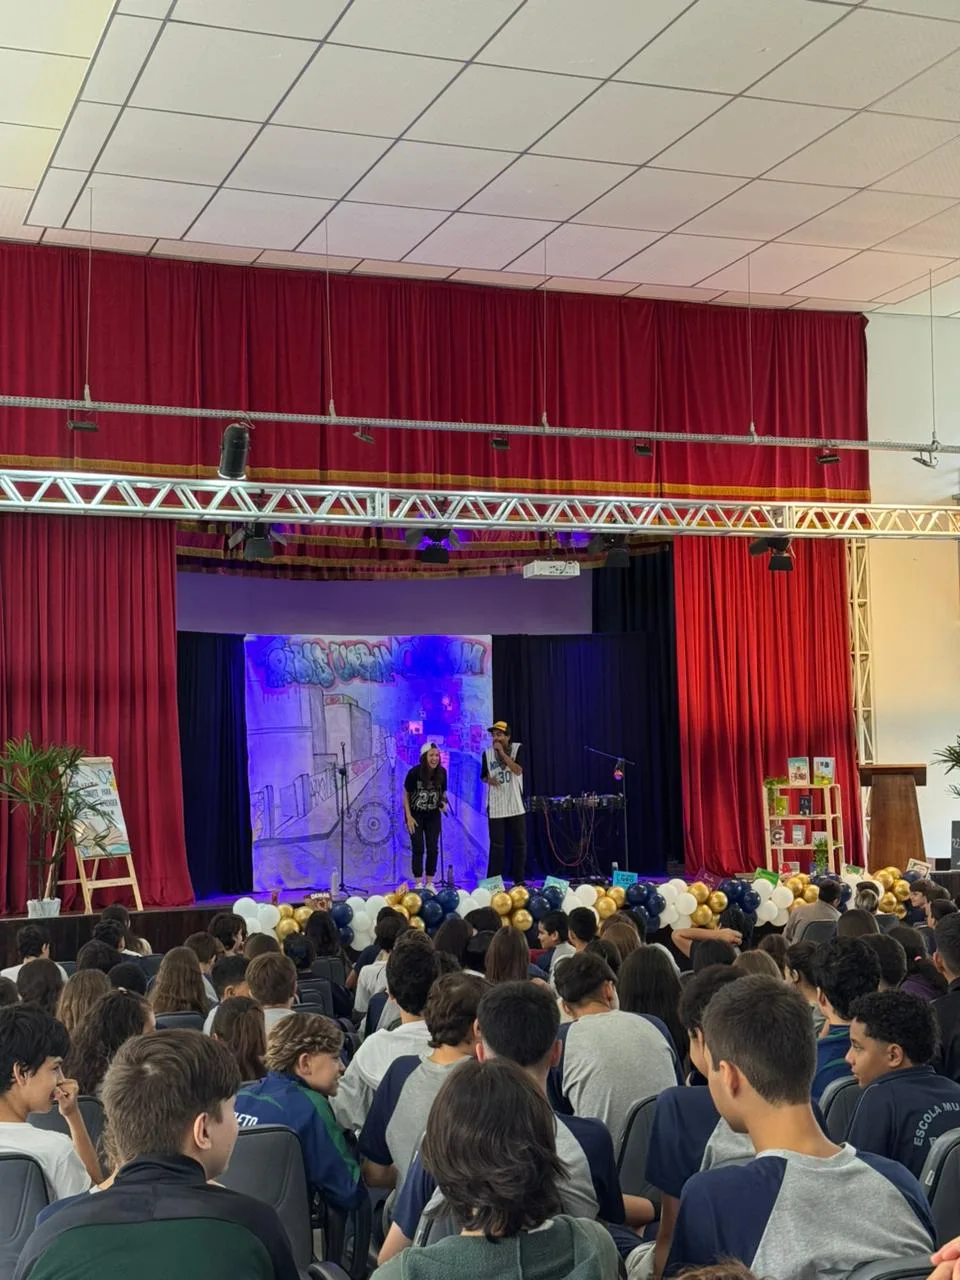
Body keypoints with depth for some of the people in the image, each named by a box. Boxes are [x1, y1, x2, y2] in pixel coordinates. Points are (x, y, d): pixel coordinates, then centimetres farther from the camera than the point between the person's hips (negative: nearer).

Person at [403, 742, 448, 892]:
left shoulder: (442, 772, -10)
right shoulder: (414, 772, -19)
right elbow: (406, 795, -9)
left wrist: (443, 803, -15)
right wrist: (409, 817, -13)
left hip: (433, 815, 3)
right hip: (416, 815, -3)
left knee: (433, 849, 1)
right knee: (418, 849, -4)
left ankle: (430, 884, 11)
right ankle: (418, 884, 1)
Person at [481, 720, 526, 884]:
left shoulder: (517, 748, -2)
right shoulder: (487, 753, 4)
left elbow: (518, 770, -16)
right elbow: (483, 776, 15)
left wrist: (502, 753, -18)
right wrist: (488, 779, -8)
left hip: (516, 807, 0)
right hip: (495, 808, 0)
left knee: (519, 843, 5)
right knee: (497, 846, -2)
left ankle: (519, 881, 15)